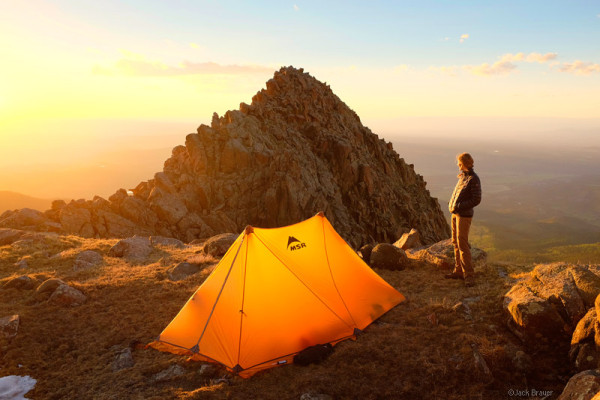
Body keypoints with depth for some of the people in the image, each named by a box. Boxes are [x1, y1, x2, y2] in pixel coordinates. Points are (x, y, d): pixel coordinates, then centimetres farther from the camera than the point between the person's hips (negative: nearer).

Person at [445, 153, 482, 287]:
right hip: (456, 213, 9)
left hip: (464, 215, -9)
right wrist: (451, 204, 8)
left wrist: (459, 206, -19)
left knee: (462, 244, -9)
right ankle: (459, 271, 24)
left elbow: (476, 200, -18)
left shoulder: (474, 179, -15)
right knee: (456, 243, 14)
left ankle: (469, 275, -2)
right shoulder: (462, 176, 11)